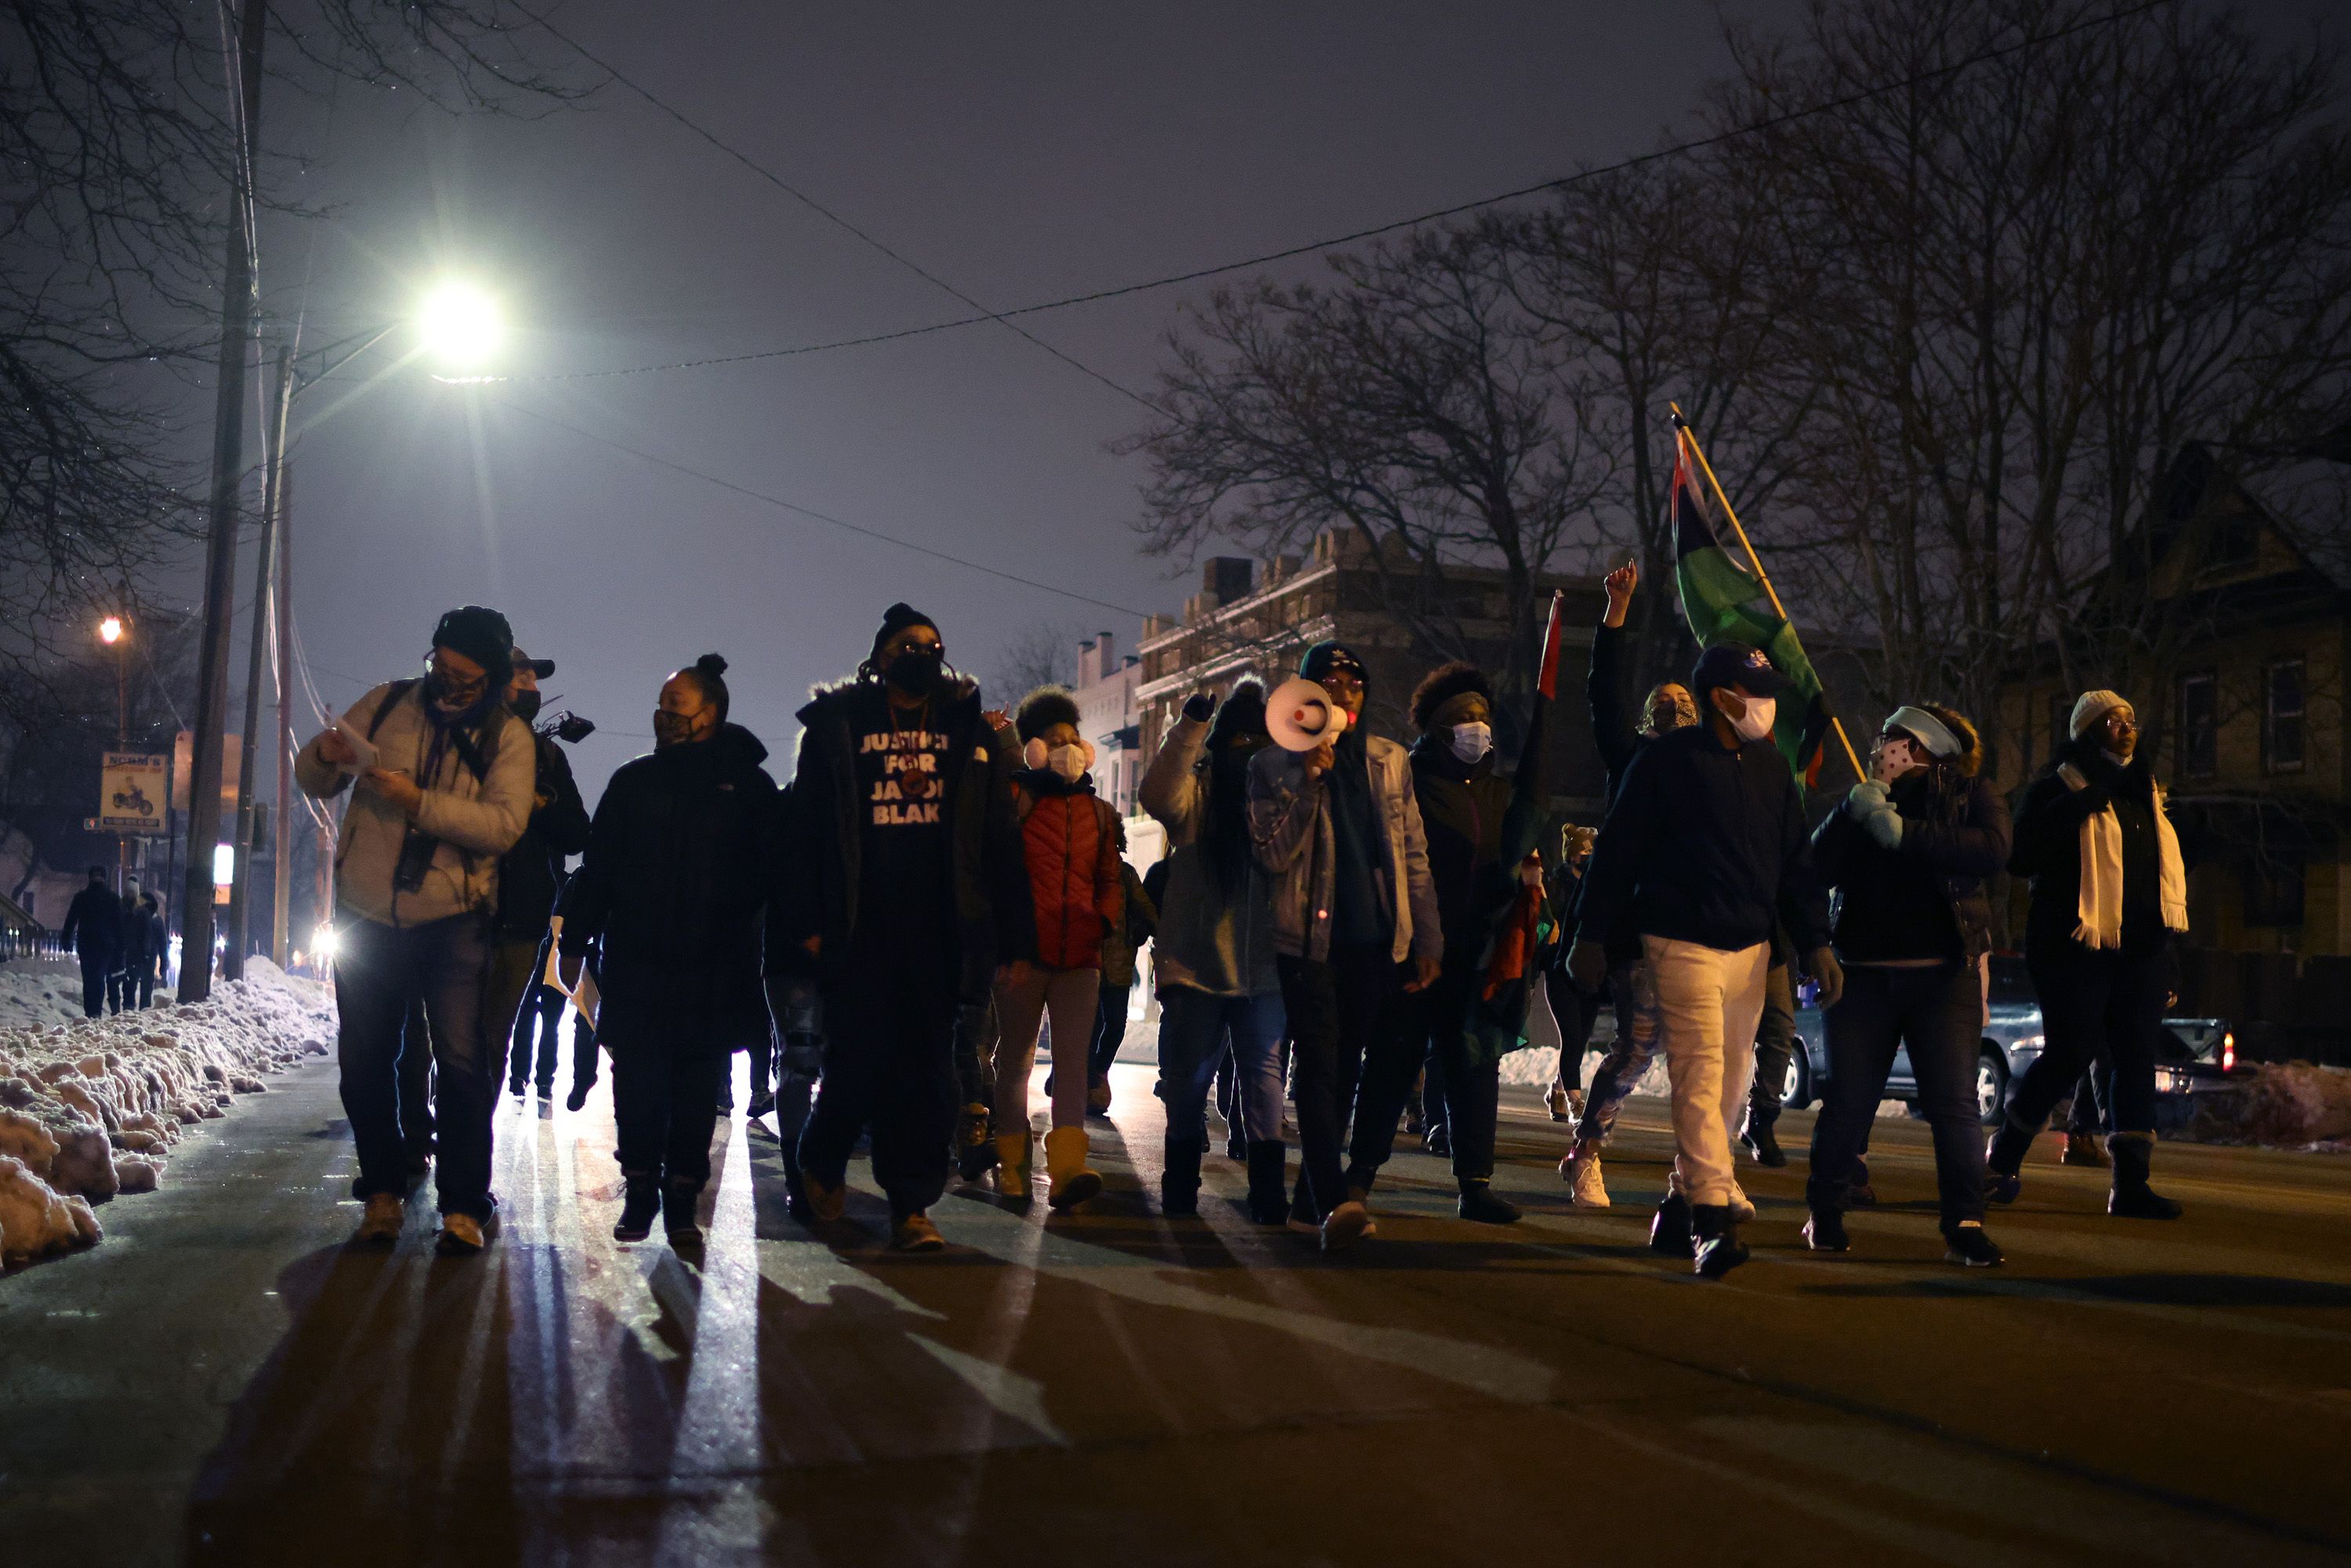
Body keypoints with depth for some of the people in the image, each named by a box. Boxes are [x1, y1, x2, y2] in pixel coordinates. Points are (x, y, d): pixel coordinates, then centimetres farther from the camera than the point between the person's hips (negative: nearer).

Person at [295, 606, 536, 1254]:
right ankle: (382, 1192, 21)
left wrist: (417, 801, -25)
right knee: (364, 1061, 8)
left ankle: (463, 1207, -1)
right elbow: (311, 782, 9)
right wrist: (326, 756, -14)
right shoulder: (388, 704, 5)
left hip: (453, 921, -3)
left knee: (462, 1063, -7)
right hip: (366, 915, 3)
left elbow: (503, 825, -16)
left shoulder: (509, 737, -2)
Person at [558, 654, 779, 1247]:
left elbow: (774, 876, 3)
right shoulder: (634, 781, 10)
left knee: (696, 1092, 3)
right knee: (637, 1086, 1)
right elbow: (596, 867, 10)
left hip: (712, 974, -2)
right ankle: (639, 1196, 15)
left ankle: (682, 1202, 12)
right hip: (635, 965, 2)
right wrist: (575, 942, 5)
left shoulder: (747, 786, 4)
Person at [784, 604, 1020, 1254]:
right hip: (860, 931, -2)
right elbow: (806, 829, 4)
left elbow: (1000, 838, 10)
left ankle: (912, 1205, 8)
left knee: (927, 1067, 2)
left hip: (939, 931, 2)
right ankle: (822, 1160, 26)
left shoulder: (972, 732, 12)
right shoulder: (836, 727, 7)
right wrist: (807, 923, -4)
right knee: (859, 1056, -1)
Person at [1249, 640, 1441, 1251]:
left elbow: (1413, 855, 12)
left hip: (1375, 941, 4)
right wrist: (1307, 782, -18)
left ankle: (1310, 1198, 16)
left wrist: (1427, 938, 8)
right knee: (1319, 1065, -14)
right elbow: (1273, 854, -8)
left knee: (1343, 1070, 7)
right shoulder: (1276, 765, 1)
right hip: (1311, 938, -3)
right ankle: (1333, 1201, -24)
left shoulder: (1389, 760, 10)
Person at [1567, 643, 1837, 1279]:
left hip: (1750, 949, 7)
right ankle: (1714, 1220, -16)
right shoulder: (1666, 761, -6)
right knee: (1699, 1078, -14)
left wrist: (1817, 944, 9)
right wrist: (1591, 936, -5)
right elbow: (1617, 851, -4)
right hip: (1682, 945, -6)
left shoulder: (1772, 767, 12)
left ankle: (1681, 1206, 20)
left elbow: (1795, 863, 16)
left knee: (1732, 1085, 8)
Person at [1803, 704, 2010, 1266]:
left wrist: (1904, 833, -17)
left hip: (1944, 973, -2)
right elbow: (1820, 866, 3)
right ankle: (1823, 1211, 18)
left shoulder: (1969, 795, 7)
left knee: (1955, 1101, -9)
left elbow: (1993, 849, -13)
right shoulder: (1862, 800, 16)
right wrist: (1852, 812, -10)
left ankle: (1964, 1225, -4)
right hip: (1864, 973, 2)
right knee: (1848, 1100, 3)